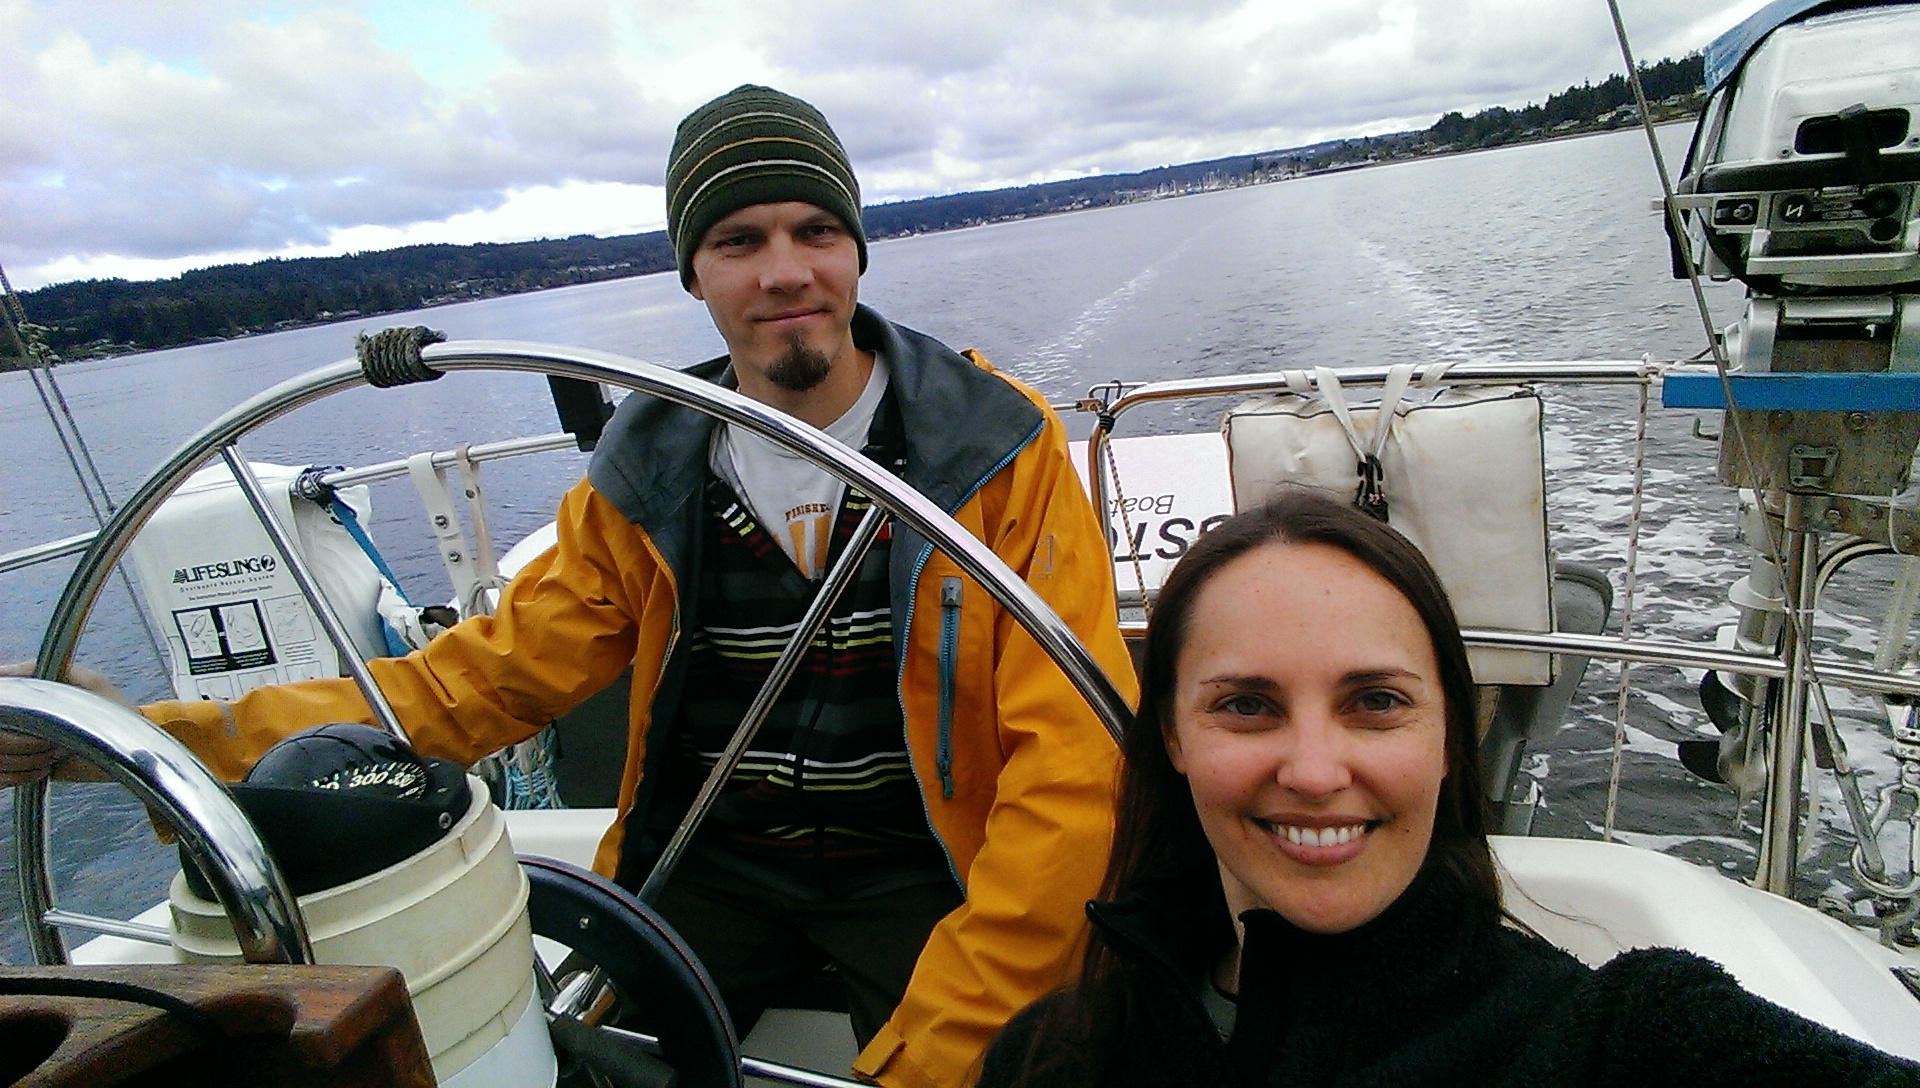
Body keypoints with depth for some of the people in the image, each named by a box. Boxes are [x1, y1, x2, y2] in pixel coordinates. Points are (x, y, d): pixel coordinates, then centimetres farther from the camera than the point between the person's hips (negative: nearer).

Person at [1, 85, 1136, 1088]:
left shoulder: (999, 446, -12)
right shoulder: (649, 475, -1)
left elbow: (1075, 749, -17)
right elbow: (487, 677, 1)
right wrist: (169, 735, -10)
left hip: (918, 870, -2)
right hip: (709, 864, 3)